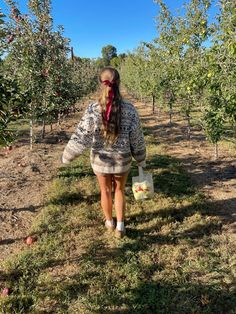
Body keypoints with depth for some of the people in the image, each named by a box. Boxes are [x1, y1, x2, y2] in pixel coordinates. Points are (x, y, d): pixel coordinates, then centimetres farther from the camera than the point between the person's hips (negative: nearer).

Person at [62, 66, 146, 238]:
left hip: (100, 161, 0)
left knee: (106, 191, 23)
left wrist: (66, 156, 1)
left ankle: (109, 222, 44)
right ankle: (120, 226, 28)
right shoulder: (129, 109, -16)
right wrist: (141, 160, 8)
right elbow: (137, 140, -8)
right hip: (122, 161, 0)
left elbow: (80, 138, -15)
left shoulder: (93, 110, -18)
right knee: (119, 191, 25)